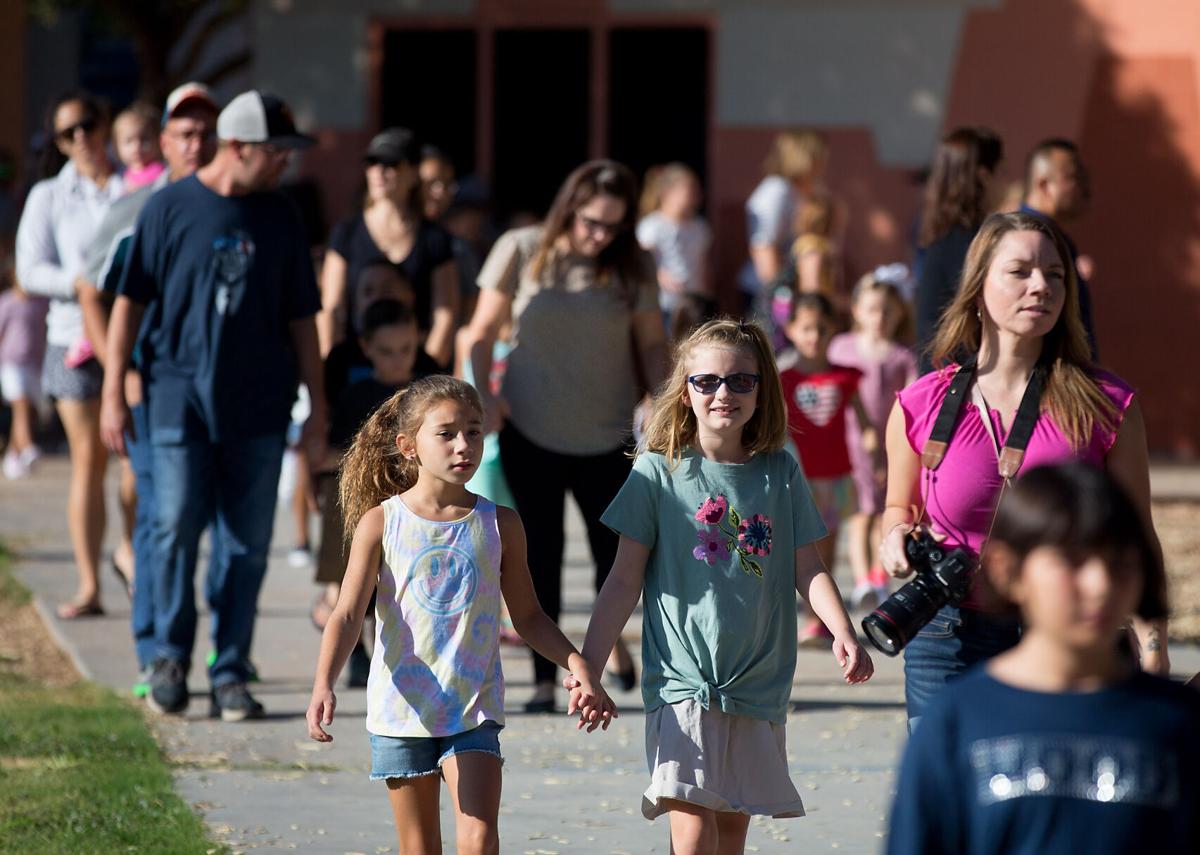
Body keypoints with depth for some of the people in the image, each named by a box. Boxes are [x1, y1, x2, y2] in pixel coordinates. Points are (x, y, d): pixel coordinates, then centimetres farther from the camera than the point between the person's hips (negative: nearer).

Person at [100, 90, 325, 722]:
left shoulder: (279, 218, 10)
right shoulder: (170, 207, 1)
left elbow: (300, 317, 14)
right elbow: (130, 300, 4)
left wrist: (317, 406, 11)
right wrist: (113, 392, -1)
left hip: (257, 407, 3)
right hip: (180, 395, -3)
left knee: (247, 544, 1)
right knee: (176, 526, -11)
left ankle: (230, 675, 9)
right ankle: (171, 656, 8)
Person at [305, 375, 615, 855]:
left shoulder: (499, 525, 2)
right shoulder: (381, 523, -4)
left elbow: (527, 617, 10)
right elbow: (348, 615, -8)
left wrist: (578, 666, -4)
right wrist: (323, 685, -23)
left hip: (475, 709, 0)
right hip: (402, 708, 0)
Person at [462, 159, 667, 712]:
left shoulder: (633, 267, -2)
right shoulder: (521, 252, -5)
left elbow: (652, 344, 4)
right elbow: (483, 332, 1)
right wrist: (483, 395, -12)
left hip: (606, 436, 1)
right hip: (530, 433, -1)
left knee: (615, 543, 4)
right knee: (541, 553, 1)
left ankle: (613, 638, 34)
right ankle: (544, 679, 6)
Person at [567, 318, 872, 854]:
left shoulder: (780, 473, 6)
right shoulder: (658, 472, -2)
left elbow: (807, 569, 8)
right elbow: (625, 580, 0)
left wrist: (842, 633, -10)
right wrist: (588, 665, -5)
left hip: (758, 684, 3)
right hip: (682, 678, -3)